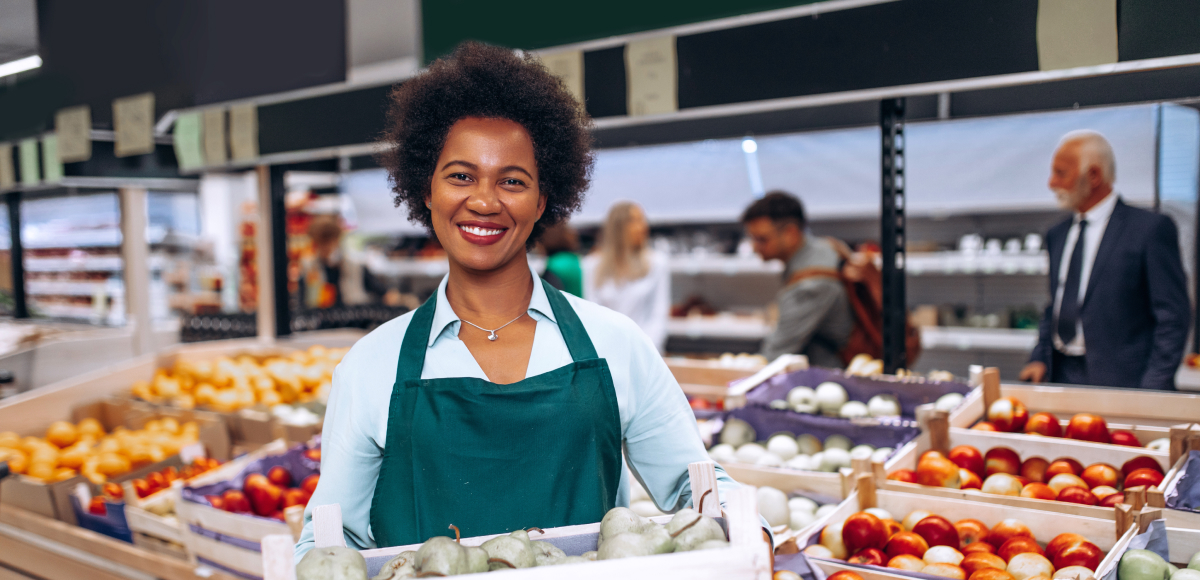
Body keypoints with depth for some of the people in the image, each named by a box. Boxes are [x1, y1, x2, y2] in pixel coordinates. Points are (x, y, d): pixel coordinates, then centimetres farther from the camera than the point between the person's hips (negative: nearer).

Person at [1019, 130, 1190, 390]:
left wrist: (1151, 392, -12)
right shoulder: (1057, 235, 15)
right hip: (1060, 376, 5)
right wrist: (1040, 359, 6)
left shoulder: (1152, 229, -4)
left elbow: (1173, 317, -7)